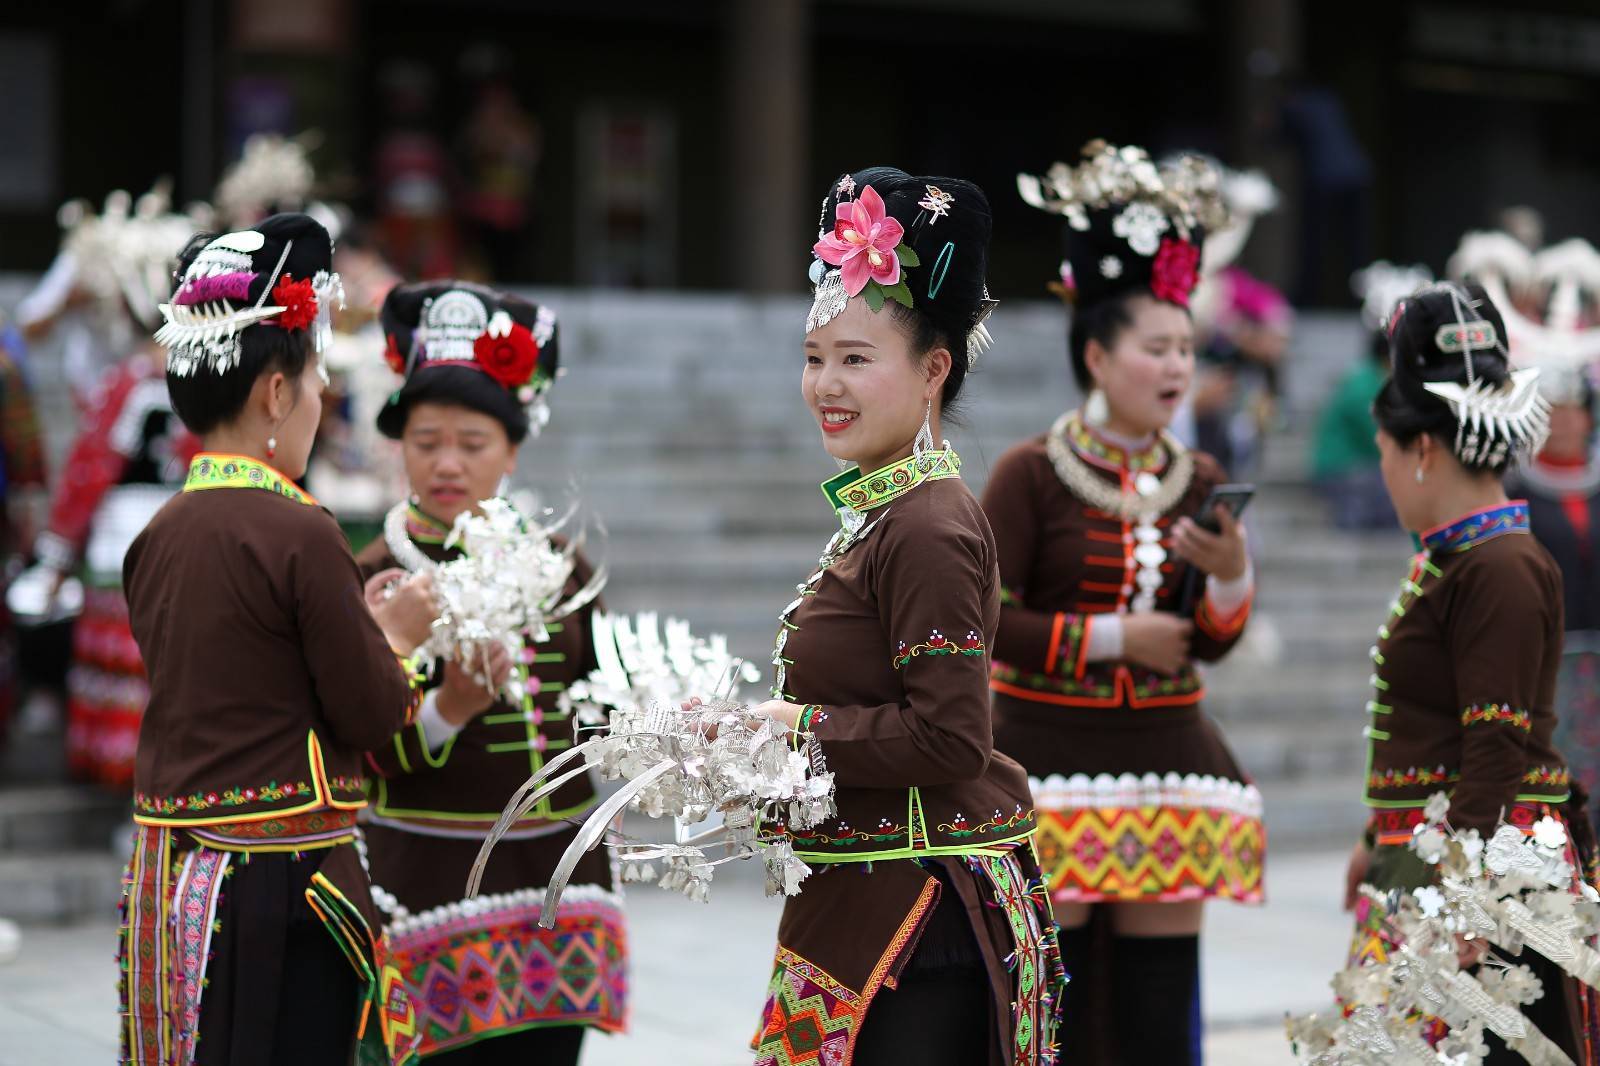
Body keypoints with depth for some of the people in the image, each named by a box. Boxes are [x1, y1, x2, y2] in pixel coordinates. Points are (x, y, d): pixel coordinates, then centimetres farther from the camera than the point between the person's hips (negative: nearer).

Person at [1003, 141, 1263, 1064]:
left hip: (1167, 762, 4)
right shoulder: (1030, 474, -8)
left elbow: (1212, 643, 6)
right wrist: (1113, 638, -15)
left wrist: (1232, 578, -14)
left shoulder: (1198, 481, 6)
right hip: (1050, 761, -4)